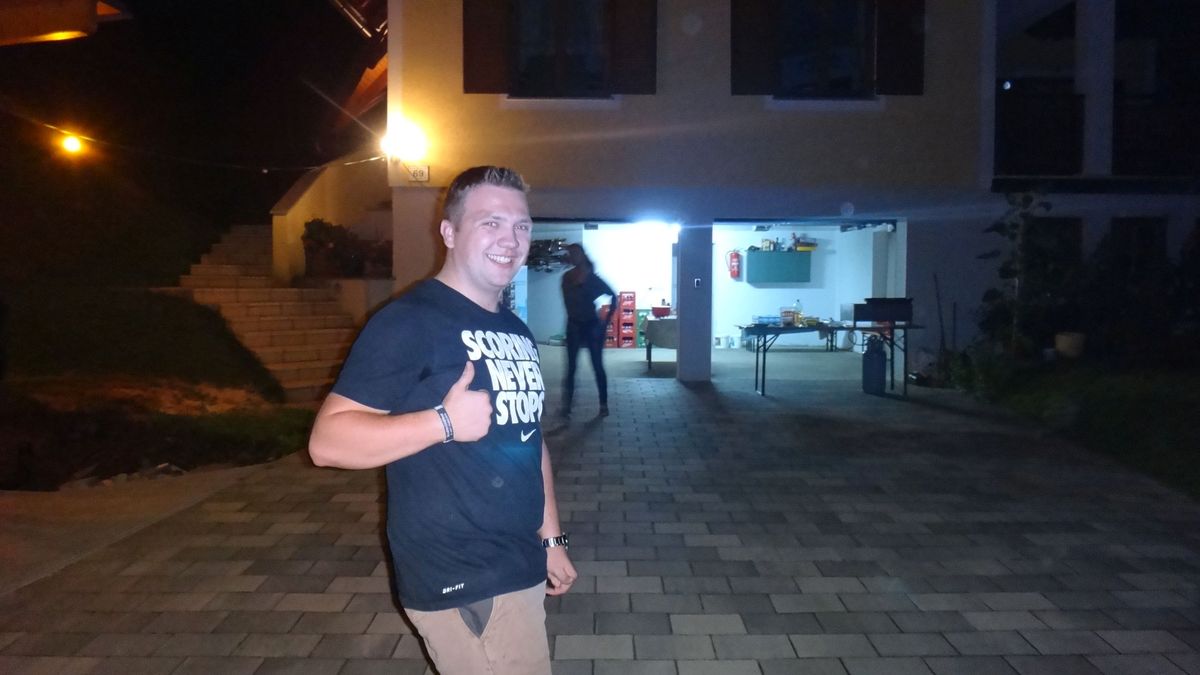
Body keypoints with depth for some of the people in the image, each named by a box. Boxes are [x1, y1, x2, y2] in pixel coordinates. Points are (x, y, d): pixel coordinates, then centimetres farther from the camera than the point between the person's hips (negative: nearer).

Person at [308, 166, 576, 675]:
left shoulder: (516, 332, 12)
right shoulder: (410, 321, -14)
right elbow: (328, 440, -19)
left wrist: (551, 538, 17)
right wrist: (445, 421, -28)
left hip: (520, 568, 8)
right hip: (461, 582, -8)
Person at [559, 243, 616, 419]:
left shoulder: (592, 278, -9)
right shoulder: (567, 277, 2)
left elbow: (613, 295, -5)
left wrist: (607, 320, -6)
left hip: (593, 325, -3)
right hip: (574, 325, 3)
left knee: (597, 365, 2)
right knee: (571, 366, 0)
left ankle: (604, 405, 11)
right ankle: (566, 405, 1)